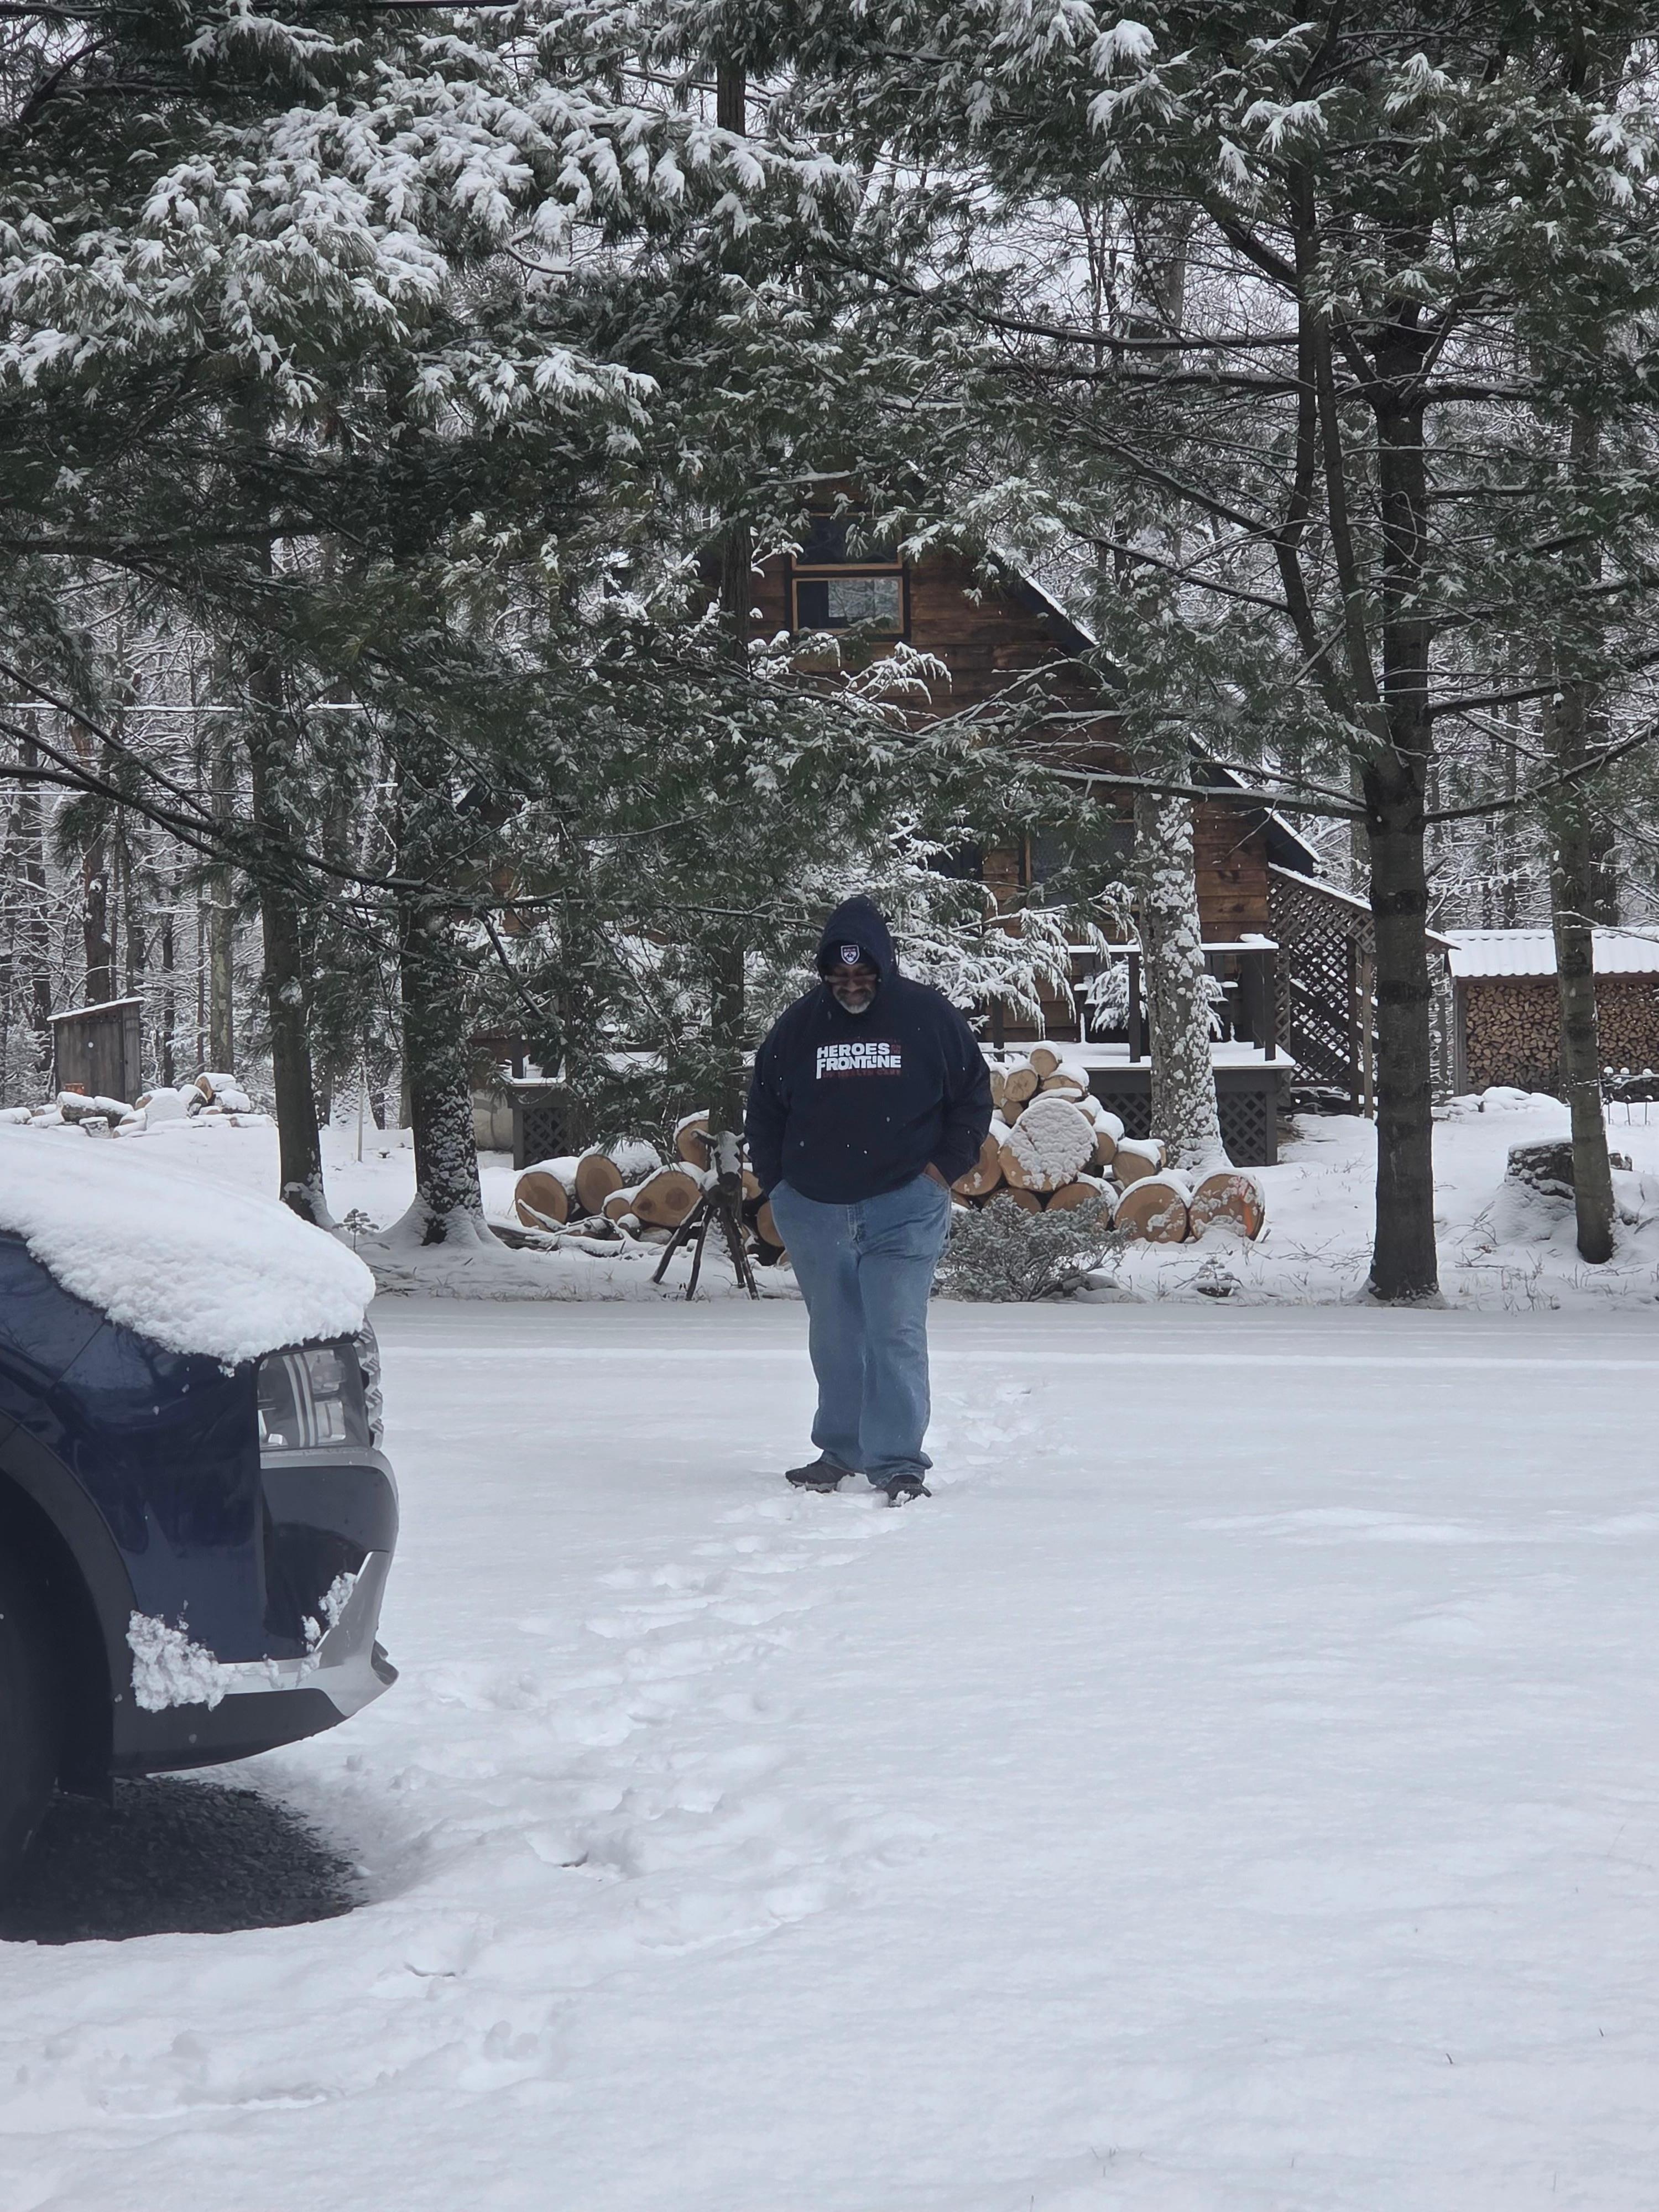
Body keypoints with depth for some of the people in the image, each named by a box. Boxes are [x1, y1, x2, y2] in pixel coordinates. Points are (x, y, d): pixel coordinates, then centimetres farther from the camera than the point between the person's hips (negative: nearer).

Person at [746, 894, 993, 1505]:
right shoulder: (798, 1025, 5)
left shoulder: (929, 1017, 0)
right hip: (814, 1212, 3)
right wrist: (777, 1184, 7)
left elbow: (974, 1093, 9)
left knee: (896, 1333, -10)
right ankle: (841, 1451, 22)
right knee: (834, 1339, 10)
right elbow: (764, 1109, 15)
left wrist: (945, 1167, 0)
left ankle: (898, 1463, -8)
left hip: (905, 1208, -3)